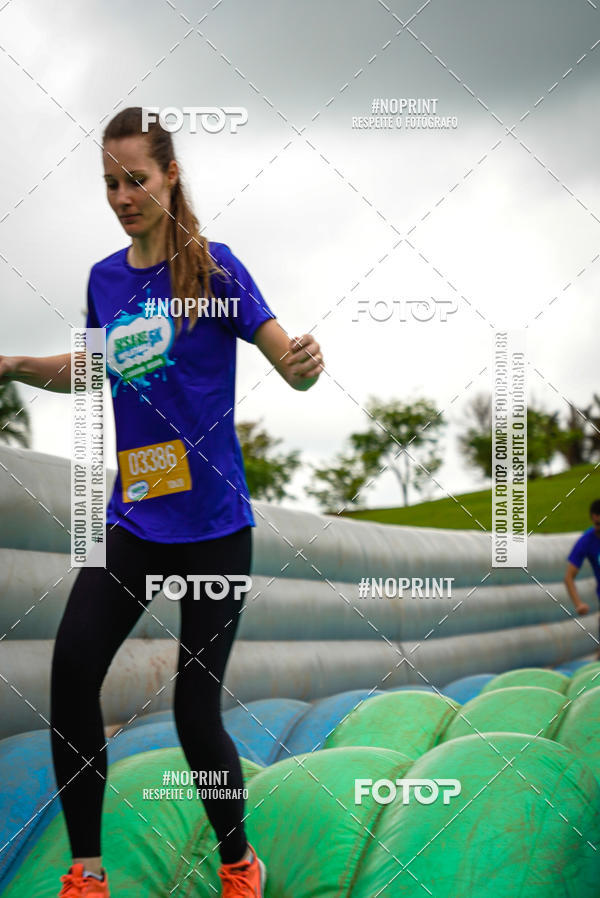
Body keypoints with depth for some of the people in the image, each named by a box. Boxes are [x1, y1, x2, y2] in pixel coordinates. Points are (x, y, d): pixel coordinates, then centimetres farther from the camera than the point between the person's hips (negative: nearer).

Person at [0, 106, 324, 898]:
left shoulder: (213, 266, -7)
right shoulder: (104, 279, 7)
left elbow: (291, 366, -11)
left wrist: (306, 363, -34)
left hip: (212, 525, -4)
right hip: (130, 521, 5)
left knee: (195, 709, -2)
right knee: (71, 676, -6)